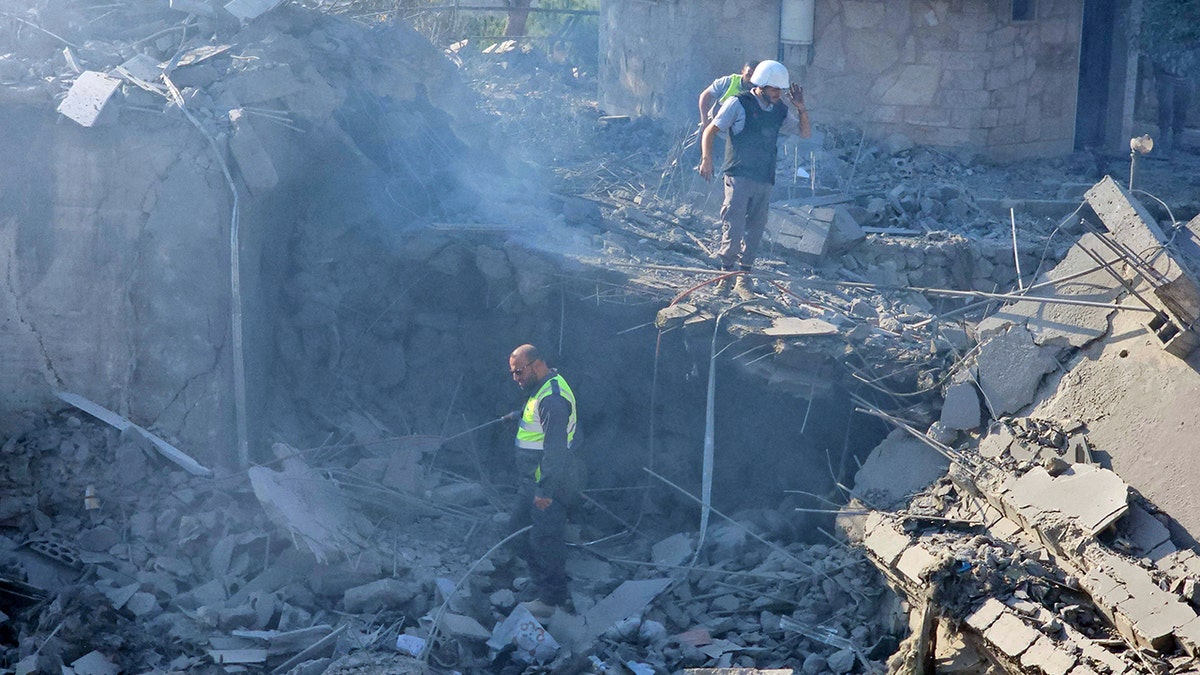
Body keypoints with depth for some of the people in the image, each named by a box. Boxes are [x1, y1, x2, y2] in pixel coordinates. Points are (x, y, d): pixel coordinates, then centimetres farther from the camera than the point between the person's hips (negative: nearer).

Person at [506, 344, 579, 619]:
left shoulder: (552, 399, -24)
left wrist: (545, 490, -27)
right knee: (520, 527, 21)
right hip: (533, 482, 11)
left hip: (548, 485, -11)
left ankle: (551, 600, 7)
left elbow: (555, 449, -28)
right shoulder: (541, 390, 9)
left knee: (545, 540, -3)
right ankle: (538, 578, 35)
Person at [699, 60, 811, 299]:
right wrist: (707, 159, -17)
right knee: (733, 228, -13)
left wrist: (801, 109, 1)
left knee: (755, 230, 7)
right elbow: (710, 131, -2)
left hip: (765, 180, 6)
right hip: (738, 177, -5)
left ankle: (743, 278, 16)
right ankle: (726, 274, -1)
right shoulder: (739, 104, -2)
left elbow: (806, 133, 18)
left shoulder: (779, 110, 12)